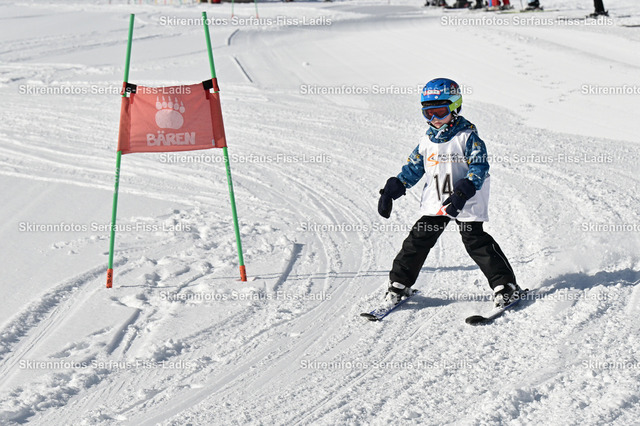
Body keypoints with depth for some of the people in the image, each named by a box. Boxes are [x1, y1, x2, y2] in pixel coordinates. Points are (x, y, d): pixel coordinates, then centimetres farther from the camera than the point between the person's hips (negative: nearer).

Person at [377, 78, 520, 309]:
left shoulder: (468, 136, -8)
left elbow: (479, 168, -15)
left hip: (466, 204, -5)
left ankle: (505, 285, 1)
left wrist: (462, 193, -28)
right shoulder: (427, 140, 9)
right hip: (434, 203, 5)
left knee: (476, 242, -9)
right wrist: (391, 190, 8)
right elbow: (412, 169, 17)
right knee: (417, 241, 2)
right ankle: (399, 283, 15)